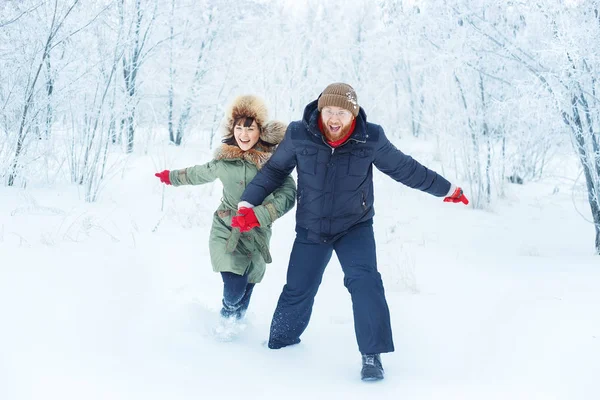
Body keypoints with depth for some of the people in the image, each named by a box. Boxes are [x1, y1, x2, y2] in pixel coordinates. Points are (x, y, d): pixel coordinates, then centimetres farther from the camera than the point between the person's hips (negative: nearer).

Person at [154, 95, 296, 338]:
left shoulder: (272, 158, -12)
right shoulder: (224, 159, -3)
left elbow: (288, 194, -20)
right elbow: (200, 174, 18)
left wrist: (259, 214, -33)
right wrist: (172, 177, 32)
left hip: (256, 233, 0)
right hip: (226, 229, 0)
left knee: (246, 287, 9)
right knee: (234, 286, -15)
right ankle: (227, 320, 17)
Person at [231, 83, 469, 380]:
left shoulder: (371, 139, -15)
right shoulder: (299, 136, -15)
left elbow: (405, 168, -1)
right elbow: (274, 170, 1)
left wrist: (445, 188, 7)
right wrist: (248, 202, -3)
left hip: (355, 227, -1)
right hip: (311, 229, 1)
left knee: (364, 281, -23)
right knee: (297, 291, 8)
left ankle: (372, 355, -11)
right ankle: (280, 344, 36)